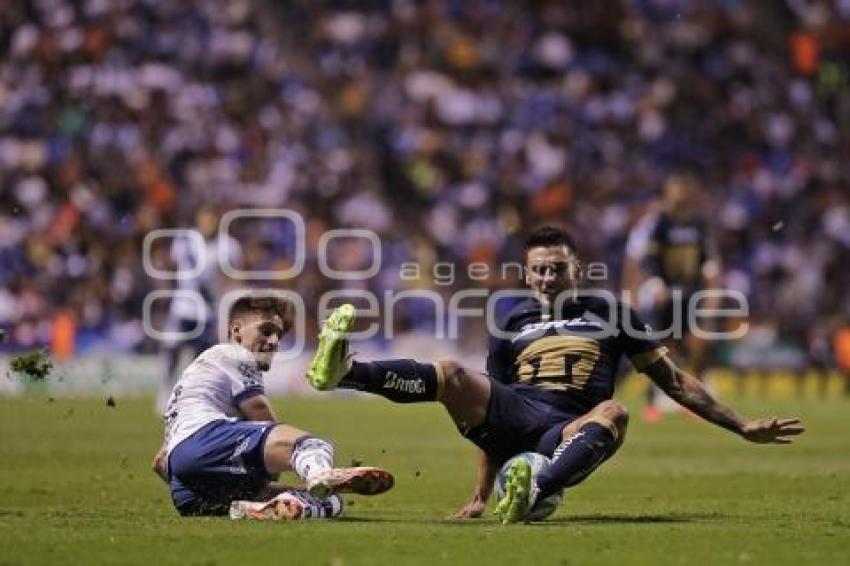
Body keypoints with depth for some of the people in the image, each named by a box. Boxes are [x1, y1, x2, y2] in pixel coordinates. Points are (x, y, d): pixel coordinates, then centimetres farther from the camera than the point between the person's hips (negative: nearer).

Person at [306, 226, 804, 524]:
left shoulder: (609, 314, 17)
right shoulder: (514, 324, 21)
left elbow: (674, 381, 17)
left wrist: (742, 427, 10)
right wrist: (480, 495, 18)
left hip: (566, 435, -2)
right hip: (511, 419, 2)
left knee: (613, 413, -36)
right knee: (452, 376, -26)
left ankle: (533, 492, -60)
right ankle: (343, 371, -49)